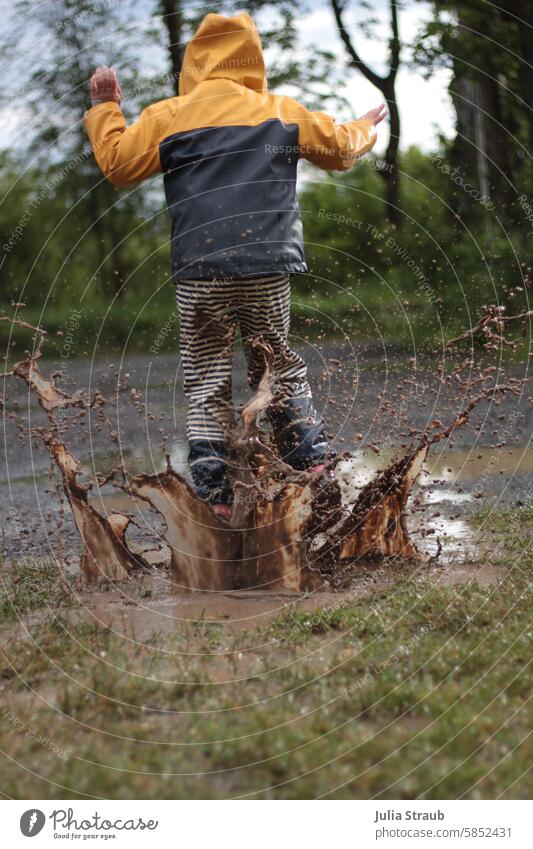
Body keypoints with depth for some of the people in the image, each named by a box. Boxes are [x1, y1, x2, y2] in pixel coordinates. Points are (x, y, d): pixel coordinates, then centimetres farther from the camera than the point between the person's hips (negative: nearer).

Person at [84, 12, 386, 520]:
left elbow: (116, 163, 9)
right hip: (269, 267, 1)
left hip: (199, 271, -1)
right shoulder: (283, 111, 10)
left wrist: (104, 108, 23)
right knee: (277, 363, 15)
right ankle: (312, 459, 12)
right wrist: (367, 127, 43)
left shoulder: (166, 116, 4)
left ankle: (212, 486, 1)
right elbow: (339, 147, 21)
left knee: (206, 375, 5)